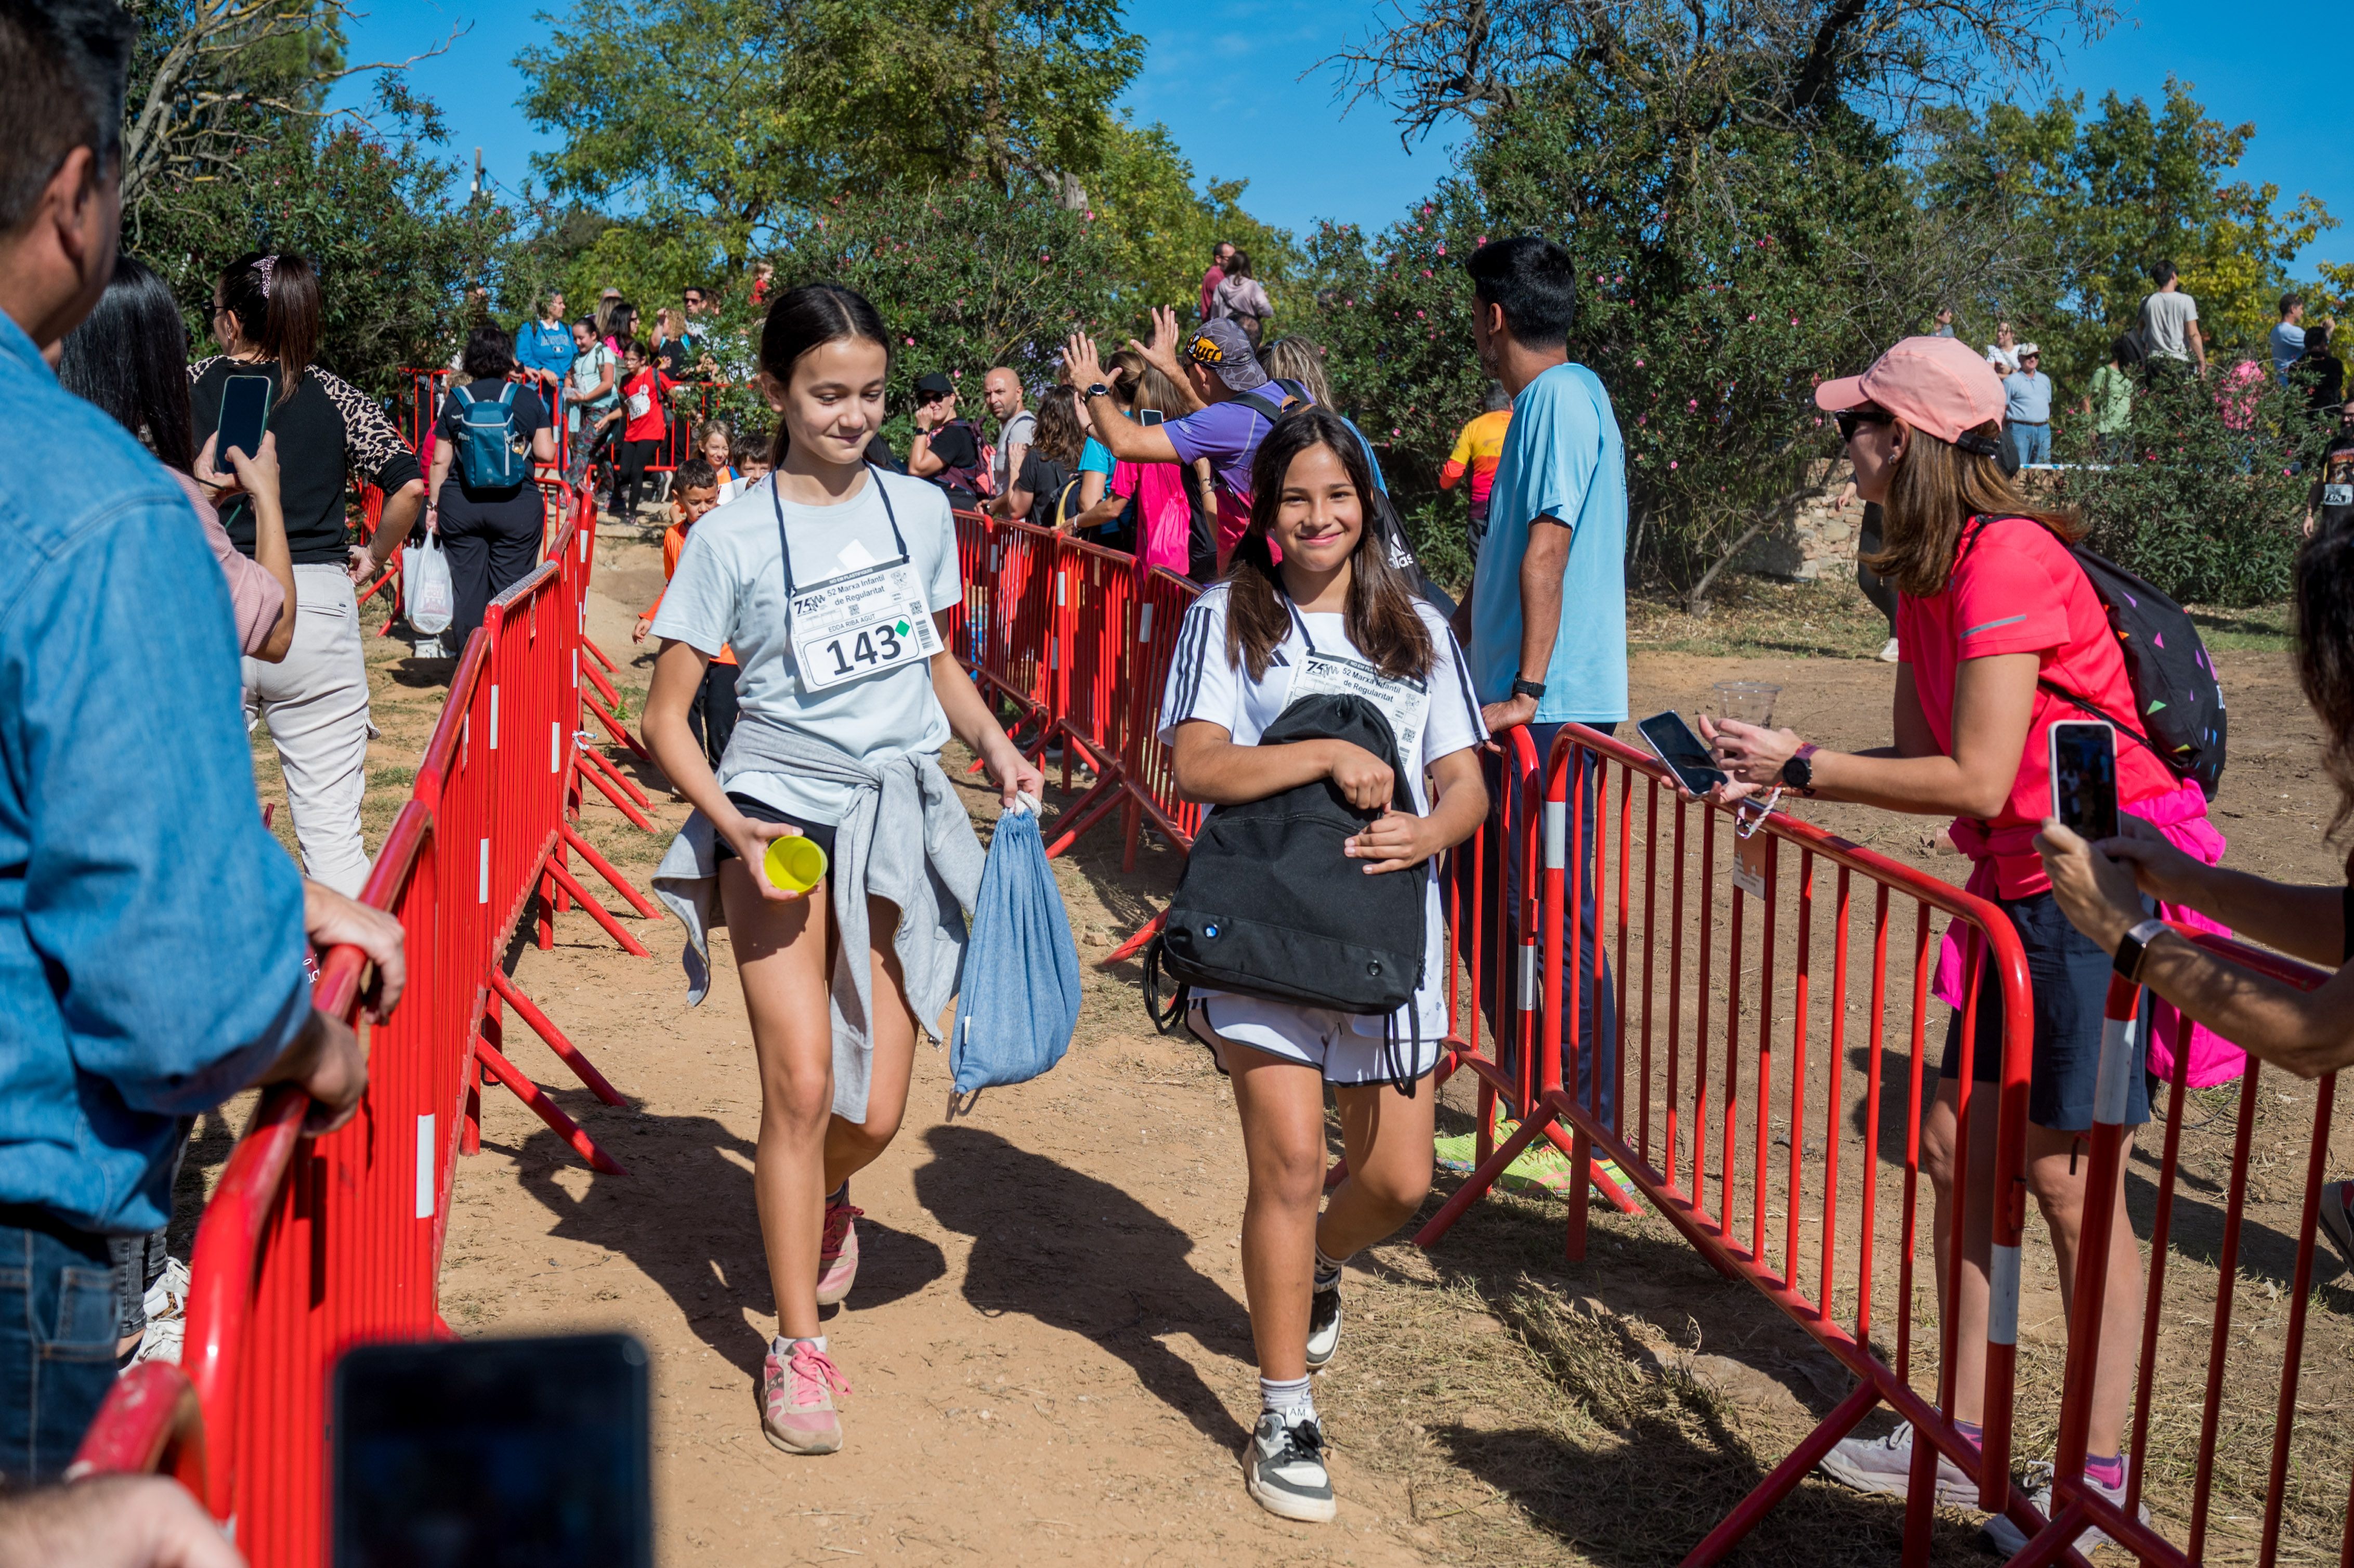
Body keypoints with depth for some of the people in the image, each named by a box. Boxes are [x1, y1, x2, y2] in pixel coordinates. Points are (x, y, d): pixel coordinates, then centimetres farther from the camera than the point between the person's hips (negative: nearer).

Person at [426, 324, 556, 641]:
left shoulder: (455, 401, 5)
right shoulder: (528, 399, 2)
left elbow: (440, 461, 4)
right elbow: (546, 454, -2)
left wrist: (433, 503, 13)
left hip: (460, 506, 1)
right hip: (517, 506, -1)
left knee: (467, 586, 8)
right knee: (511, 589, 3)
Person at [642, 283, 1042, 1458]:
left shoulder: (920, 509, 6)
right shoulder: (734, 535, -5)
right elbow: (666, 716, -3)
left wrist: (995, 744, 4)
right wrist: (730, 824, -18)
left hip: (901, 816, 3)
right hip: (781, 812, -3)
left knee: (874, 1111, 4)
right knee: (800, 1085, -9)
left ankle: (825, 1199, 42)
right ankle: (797, 1348, 8)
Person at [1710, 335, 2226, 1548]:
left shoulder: (2007, 558, -20)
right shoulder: (1927, 572, 9)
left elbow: (1974, 779, -23)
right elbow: (1920, 756, 11)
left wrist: (1802, 768, -17)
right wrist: (1779, 768, -1)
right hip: (2021, 890, 9)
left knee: (2066, 1172, -3)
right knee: (1960, 1143, 10)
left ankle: (2102, 1480, 11)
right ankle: (1964, 1440, 21)